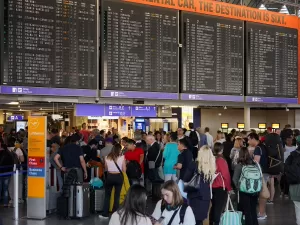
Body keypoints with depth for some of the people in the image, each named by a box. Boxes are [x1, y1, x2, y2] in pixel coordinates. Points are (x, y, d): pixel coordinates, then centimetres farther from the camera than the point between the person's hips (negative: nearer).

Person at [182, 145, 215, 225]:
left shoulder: (194, 164, -11)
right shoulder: (211, 166, -1)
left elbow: (185, 180, -4)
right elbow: (209, 181, 7)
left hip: (195, 195, -3)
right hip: (206, 197, 4)